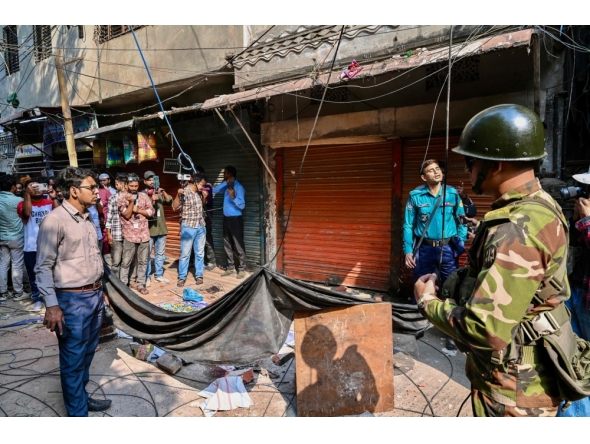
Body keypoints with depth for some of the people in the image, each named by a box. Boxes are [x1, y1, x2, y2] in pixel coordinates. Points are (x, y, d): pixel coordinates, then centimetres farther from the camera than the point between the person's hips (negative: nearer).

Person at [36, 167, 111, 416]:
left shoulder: (87, 218, 10)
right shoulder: (55, 221, -15)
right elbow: (43, 267, -15)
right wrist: (51, 305, -18)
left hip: (95, 295, 8)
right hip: (72, 300, -7)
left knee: (87, 353, 19)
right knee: (73, 359, 6)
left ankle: (81, 396, 37)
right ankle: (77, 412, 21)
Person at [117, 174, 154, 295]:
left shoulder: (144, 196, 7)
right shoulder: (121, 198, -3)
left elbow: (151, 212, 3)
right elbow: (127, 215, -11)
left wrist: (138, 210, -8)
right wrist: (131, 201, -21)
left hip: (144, 234, 3)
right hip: (129, 235, -3)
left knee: (143, 261, 9)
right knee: (126, 262, 3)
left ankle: (141, 284, 18)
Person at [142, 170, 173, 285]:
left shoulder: (159, 193, 13)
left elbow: (170, 202, 2)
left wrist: (164, 192, -12)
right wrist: (151, 200, -23)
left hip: (161, 228, 5)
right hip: (149, 228, -5)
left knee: (160, 253, 11)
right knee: (147, 254, 1)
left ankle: (159, 275, 21)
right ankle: (147, 276, 10)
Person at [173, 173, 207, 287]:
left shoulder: (199, 193, 10)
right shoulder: (184, 192, -11)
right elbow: (175, 207, -17)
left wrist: (204, 197, 10)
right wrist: (178, 195, -30)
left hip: (201, 227, 6)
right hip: (188, 227, -6)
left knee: (200, 253, 10)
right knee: (185, 253, 0)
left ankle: (199, 275, 20)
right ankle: (182, 277, 10)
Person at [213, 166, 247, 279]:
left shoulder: (238, 187, -14)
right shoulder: (226, 185, 11)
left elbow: (242, 205, -20)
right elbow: (215, 190, 1)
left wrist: (233, 197, -37)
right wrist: (226, 182, -8)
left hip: (235, 219, -8)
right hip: (226, 219, 8)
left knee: (238, 245, -3)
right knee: (227, 245, 12)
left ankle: (242, 269, 5)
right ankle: (230, 268, 22)